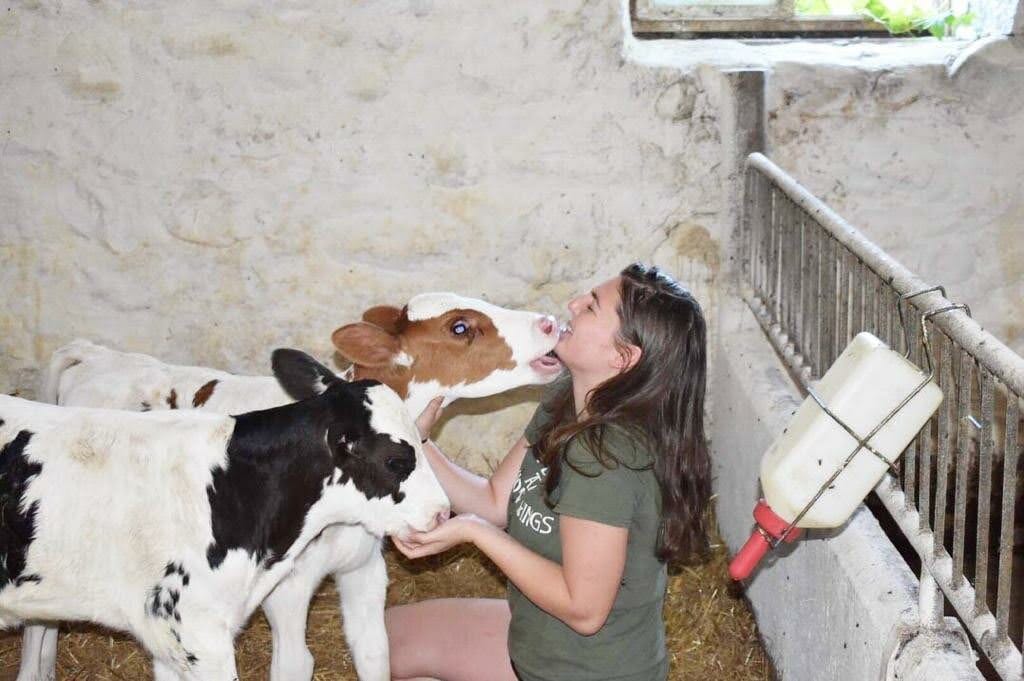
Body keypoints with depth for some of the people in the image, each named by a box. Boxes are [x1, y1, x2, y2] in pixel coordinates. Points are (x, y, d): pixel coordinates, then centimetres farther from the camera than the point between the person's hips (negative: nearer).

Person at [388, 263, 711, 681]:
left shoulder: (605, 455, -32)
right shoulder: (563, 404, -4)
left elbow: (583, 609, -28)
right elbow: (494, 502, 2)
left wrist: (473, 532, -24)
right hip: (538, 639, 8)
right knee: (391, 634, 17)